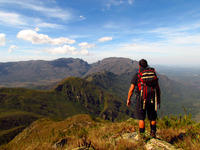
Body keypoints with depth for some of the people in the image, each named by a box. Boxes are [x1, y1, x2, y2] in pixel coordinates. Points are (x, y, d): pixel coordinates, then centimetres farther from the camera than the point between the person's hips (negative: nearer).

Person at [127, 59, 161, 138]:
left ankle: (141, 135, 15)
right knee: (152, 117, 20)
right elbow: (157, 88, 5)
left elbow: (131, 89, -8)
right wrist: (158, 98, 17)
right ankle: (153, 133, 31)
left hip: (141, 99, -3)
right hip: (151, 99, 3)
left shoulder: (136, 75, -6)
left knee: (141, 118, 8)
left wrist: (128, 99, 3)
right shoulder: (153, 74, 3)